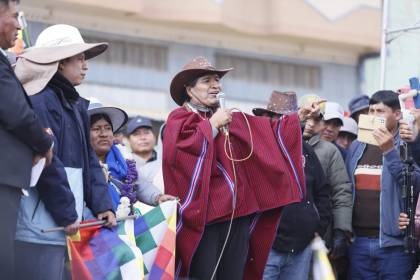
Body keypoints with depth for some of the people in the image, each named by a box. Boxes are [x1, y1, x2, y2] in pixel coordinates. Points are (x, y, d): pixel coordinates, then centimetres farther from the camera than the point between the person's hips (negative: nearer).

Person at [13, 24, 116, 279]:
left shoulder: (76, 105, 19)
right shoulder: (40, 101, -11)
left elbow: (88, 159, 18)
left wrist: (101, 203, 5)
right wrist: (67, 213, -14)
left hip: (62, 222, 10)